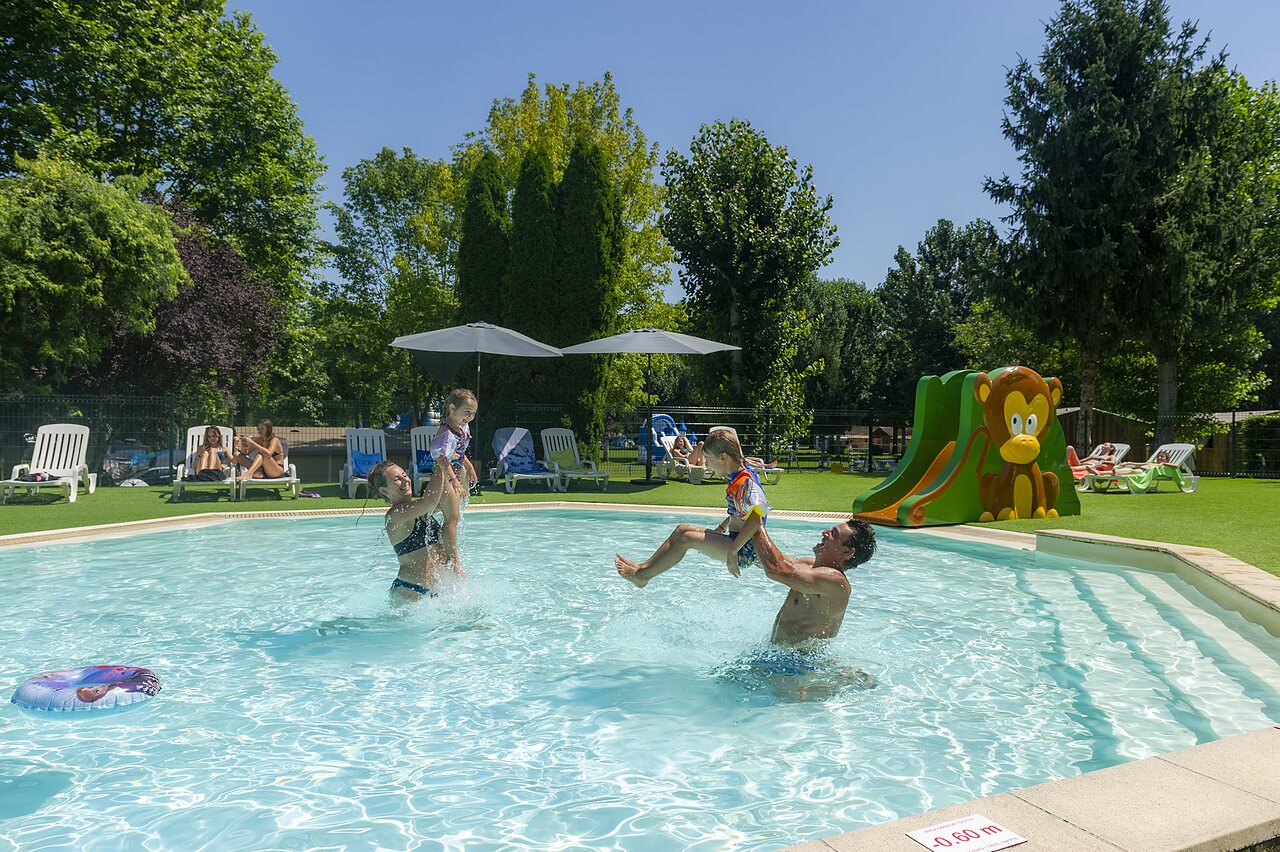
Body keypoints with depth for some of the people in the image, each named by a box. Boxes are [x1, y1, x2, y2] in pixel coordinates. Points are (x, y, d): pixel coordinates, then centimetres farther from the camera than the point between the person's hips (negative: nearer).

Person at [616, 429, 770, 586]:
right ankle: (644, 566, 6)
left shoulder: (747, 483, -20)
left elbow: (756, 520, -33)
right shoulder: (736, 479, 10)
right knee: (682, 529, 8)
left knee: (687, 538, -19)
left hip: (745, 551, -10)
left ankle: (643, 576, -9)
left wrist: (732, 551, -31)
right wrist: (720, 529, 18)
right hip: (733, 539, 10)